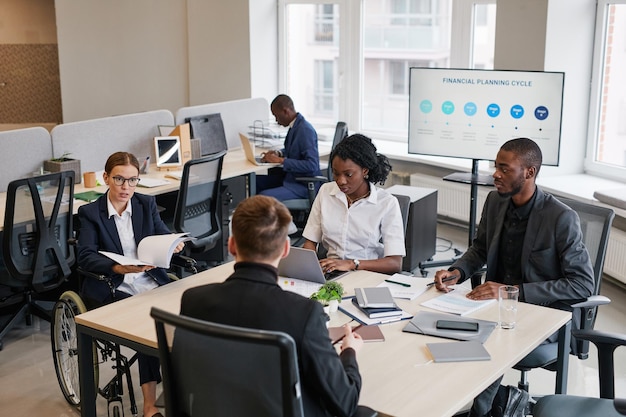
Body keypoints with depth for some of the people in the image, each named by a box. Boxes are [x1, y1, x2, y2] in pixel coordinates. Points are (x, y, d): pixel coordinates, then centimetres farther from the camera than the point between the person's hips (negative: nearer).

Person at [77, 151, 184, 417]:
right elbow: (86, 257, -10)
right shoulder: (90, 213, 1)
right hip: (111, 289, -3)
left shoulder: (146, 204, 11)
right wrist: (119, 268, -28)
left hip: (150, 282, 3)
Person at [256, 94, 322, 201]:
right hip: (290, 176, 10)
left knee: (264, 196, -25)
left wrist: (281, 160, -23)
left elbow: (311, 165, -28)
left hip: (304, 185, -10)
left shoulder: (305, 130, -21)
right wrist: (278, 153, 5)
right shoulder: (295, 126, 7)